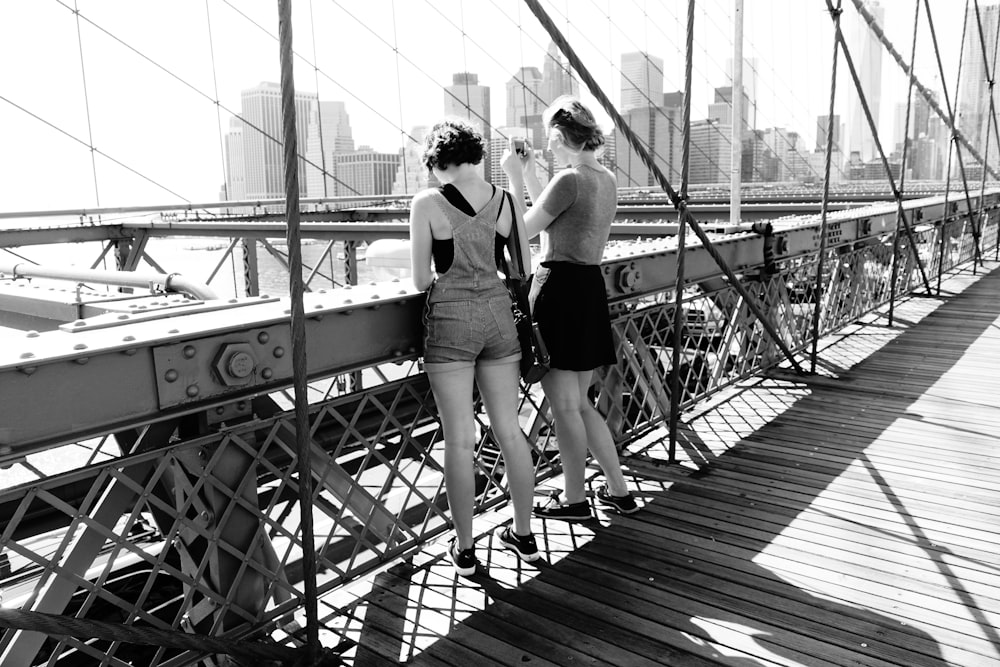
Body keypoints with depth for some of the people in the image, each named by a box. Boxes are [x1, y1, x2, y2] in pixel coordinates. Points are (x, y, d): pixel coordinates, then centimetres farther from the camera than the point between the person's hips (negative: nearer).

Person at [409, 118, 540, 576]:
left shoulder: (427, 203, -8)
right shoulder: (505, 201, 3)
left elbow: (421, 280, -4)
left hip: (450, 320, -4)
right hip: (498, 315, 4)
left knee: (459, 440, 5)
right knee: (509, 430, 14)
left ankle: (464, 549, 18)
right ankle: (524, 534, 27)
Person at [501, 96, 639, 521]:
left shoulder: (569, 180, -15)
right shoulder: (607, 180, 13)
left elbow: (525, 230, -6)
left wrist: (515, 178, 1)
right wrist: (528, 173, 23)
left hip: (560, 290, -9)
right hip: (591, 289, 9)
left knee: (563, 405, 4)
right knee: (579, 403, 18)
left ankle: (575, 500, 18)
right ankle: (619, 490, 25)